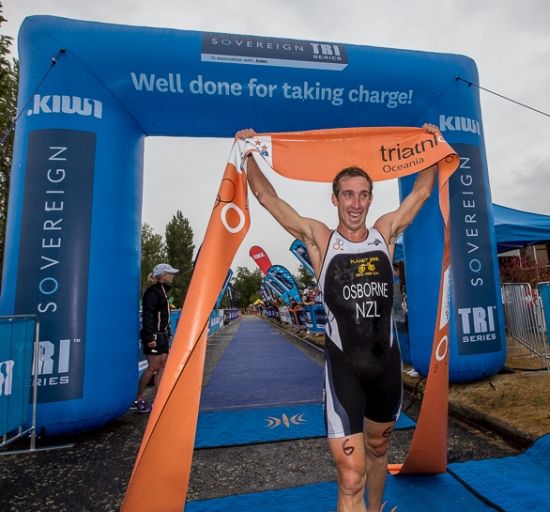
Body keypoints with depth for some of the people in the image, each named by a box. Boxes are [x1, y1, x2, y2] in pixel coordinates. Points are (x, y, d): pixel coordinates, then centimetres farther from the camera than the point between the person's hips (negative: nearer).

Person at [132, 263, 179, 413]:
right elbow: (147, 315, -22)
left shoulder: (163, 291, 14)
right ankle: (137, 400, 14)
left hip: (163, 335, 9)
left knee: (163, 366, 9)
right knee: (153, 367, -2)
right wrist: (149, 337, -25)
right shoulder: (153, 292, -15)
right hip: (154, 336, -9)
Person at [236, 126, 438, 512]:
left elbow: (421, 192, 16)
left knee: (378, 449, 25)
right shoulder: (319, 238, -6)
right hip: (343, 365, -4)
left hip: (387, 361, 4)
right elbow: (267, 196, -4)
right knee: (351, 478, -7)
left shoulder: (385, 232, 3)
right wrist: (250, 153, -2)